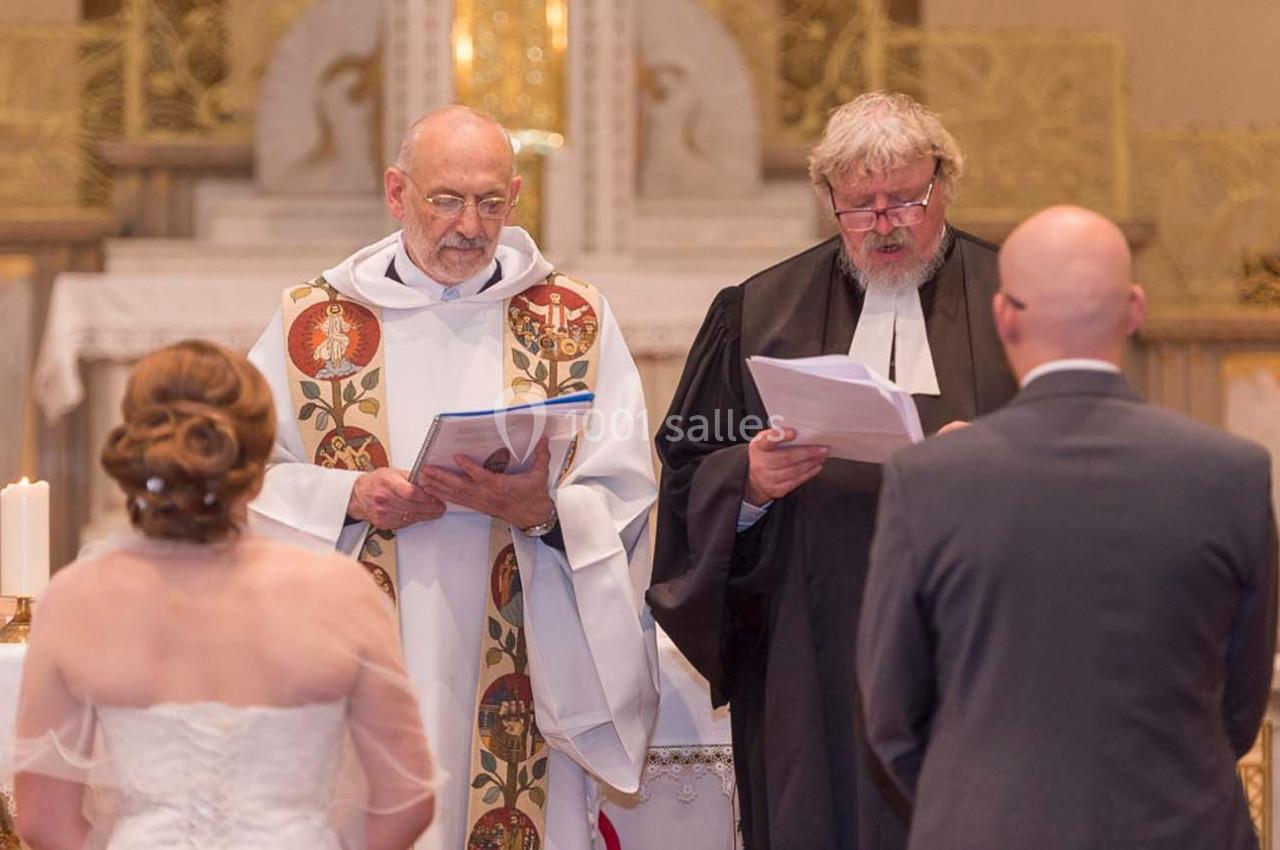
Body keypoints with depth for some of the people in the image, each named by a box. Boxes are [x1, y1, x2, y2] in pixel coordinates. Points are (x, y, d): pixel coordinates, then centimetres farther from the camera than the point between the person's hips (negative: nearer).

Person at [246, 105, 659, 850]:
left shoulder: (575, 322, 7)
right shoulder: (314, 322, 7)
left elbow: (624, 497, 1)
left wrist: (541, 509, -18)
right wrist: (352, 498, -13)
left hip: (523, 674, 0)